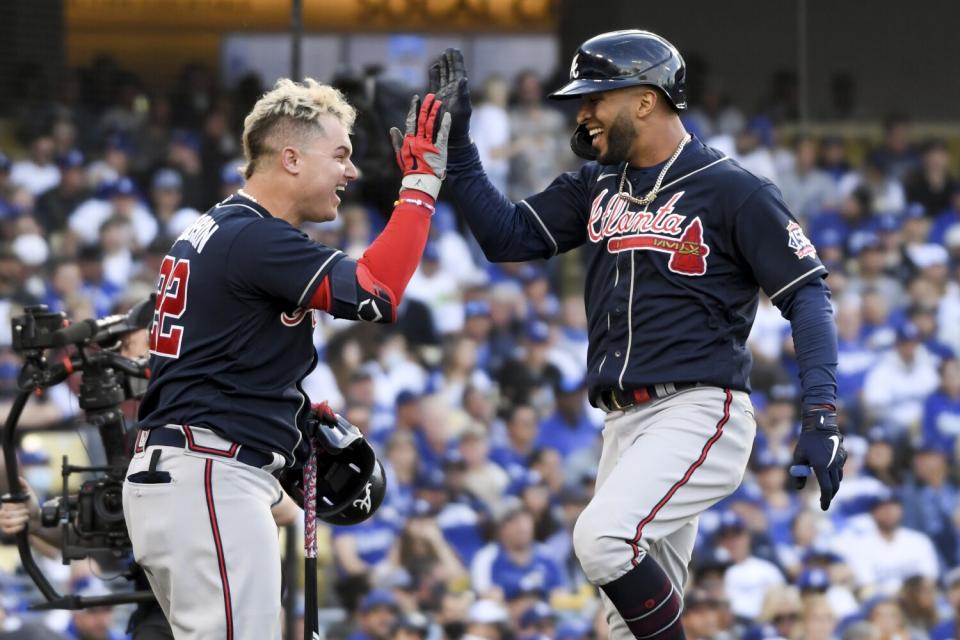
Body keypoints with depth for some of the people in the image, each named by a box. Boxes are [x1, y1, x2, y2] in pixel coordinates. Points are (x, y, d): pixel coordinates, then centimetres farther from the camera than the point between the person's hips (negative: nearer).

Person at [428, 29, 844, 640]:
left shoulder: (732, 190, -7)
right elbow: (506, 236, 11)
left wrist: (823, 416, -18)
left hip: (699, 413, -8)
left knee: (603, 537, -29)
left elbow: (807, 295, -8)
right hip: (624, 424, 8)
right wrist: (456, 141, 2)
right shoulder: (595, 186, 14)